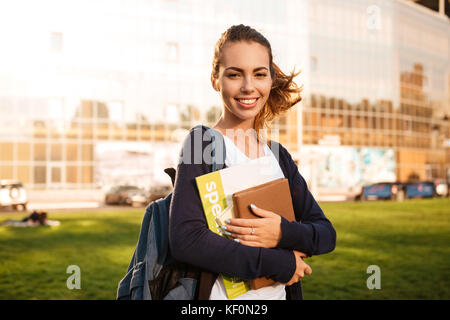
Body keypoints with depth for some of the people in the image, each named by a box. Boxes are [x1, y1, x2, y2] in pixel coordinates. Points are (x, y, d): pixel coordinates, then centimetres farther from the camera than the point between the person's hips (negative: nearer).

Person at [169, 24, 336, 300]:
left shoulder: (279, 156, 4)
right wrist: (279, 263, -17)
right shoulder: (201, 142, -11)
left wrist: (284, 233, -18)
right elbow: (185, 240, -22)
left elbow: (326, 234, 3)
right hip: (222, 294, -5)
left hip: (280, 292, 5)